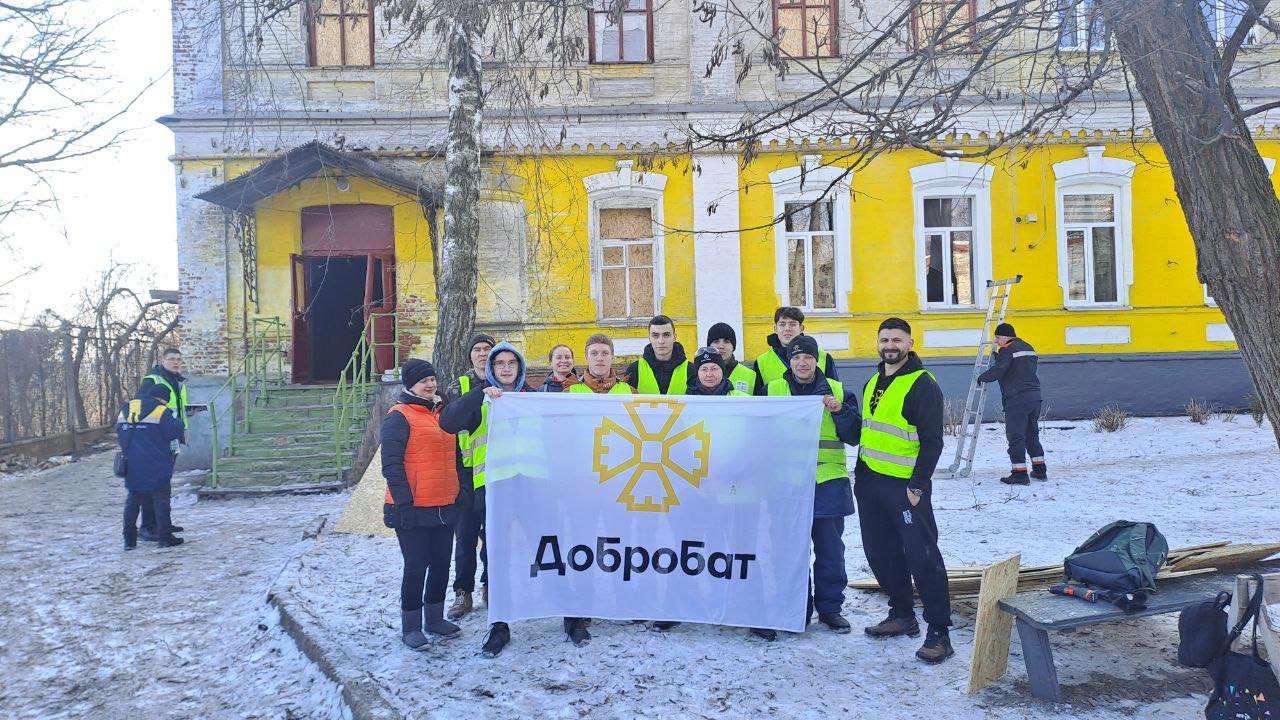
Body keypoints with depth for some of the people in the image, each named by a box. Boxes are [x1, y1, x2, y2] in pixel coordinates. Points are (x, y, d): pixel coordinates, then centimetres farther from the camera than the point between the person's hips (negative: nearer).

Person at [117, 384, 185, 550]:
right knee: (161, 500, 4)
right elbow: (176, 431, -13)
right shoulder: (161, 411, -11)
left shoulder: (125, 410, 9)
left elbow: (119, 434, 15)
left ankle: (129, 539, 15)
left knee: (132, 500, 14)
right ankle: (164, 537, 5)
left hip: (132, 467, 5)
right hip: (157, 468, -5)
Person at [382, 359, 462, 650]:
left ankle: (435, 618, 30)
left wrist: (460, 494, 16)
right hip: (413, 509, -7)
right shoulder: (399, 416, -8)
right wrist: (404, 503, -20)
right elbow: (391, 464, -14)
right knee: (417, 566, 0)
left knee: (441, 564, 14)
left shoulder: (441, 413, 15)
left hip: (445, 507, 7)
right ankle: (410, 627, 15)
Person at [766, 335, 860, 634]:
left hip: (828, 481, 0)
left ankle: (830, 607, 21)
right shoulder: (773, 390, 6)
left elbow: (853, 437, 0)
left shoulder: (837, 391, 5)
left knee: (830, 548, 7)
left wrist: (840, 411, -15)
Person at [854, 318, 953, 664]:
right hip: (870, 483, 8)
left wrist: (917, 486, -17)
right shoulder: (873, 382, 14)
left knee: (923, 557, -5)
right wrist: (860, 472, 17)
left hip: (905, 486, -8)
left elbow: (932, 441, -14)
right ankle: (902, 615, 30)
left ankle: (939, 632, 2)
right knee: (882, 553, 15)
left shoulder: (923, 385, -10)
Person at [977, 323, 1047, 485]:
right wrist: (999, 358, 22)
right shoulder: (1028, 348, 18)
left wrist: (982, 377, 0)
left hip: (1016, 400, -9)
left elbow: (998, 371, -18)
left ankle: (1020, 473, -7)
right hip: (1035, 398, 9)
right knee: (1032, 435, 19)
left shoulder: (1007, 349, -9)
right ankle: (1040, 470, 22)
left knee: (1015, 436, -5)